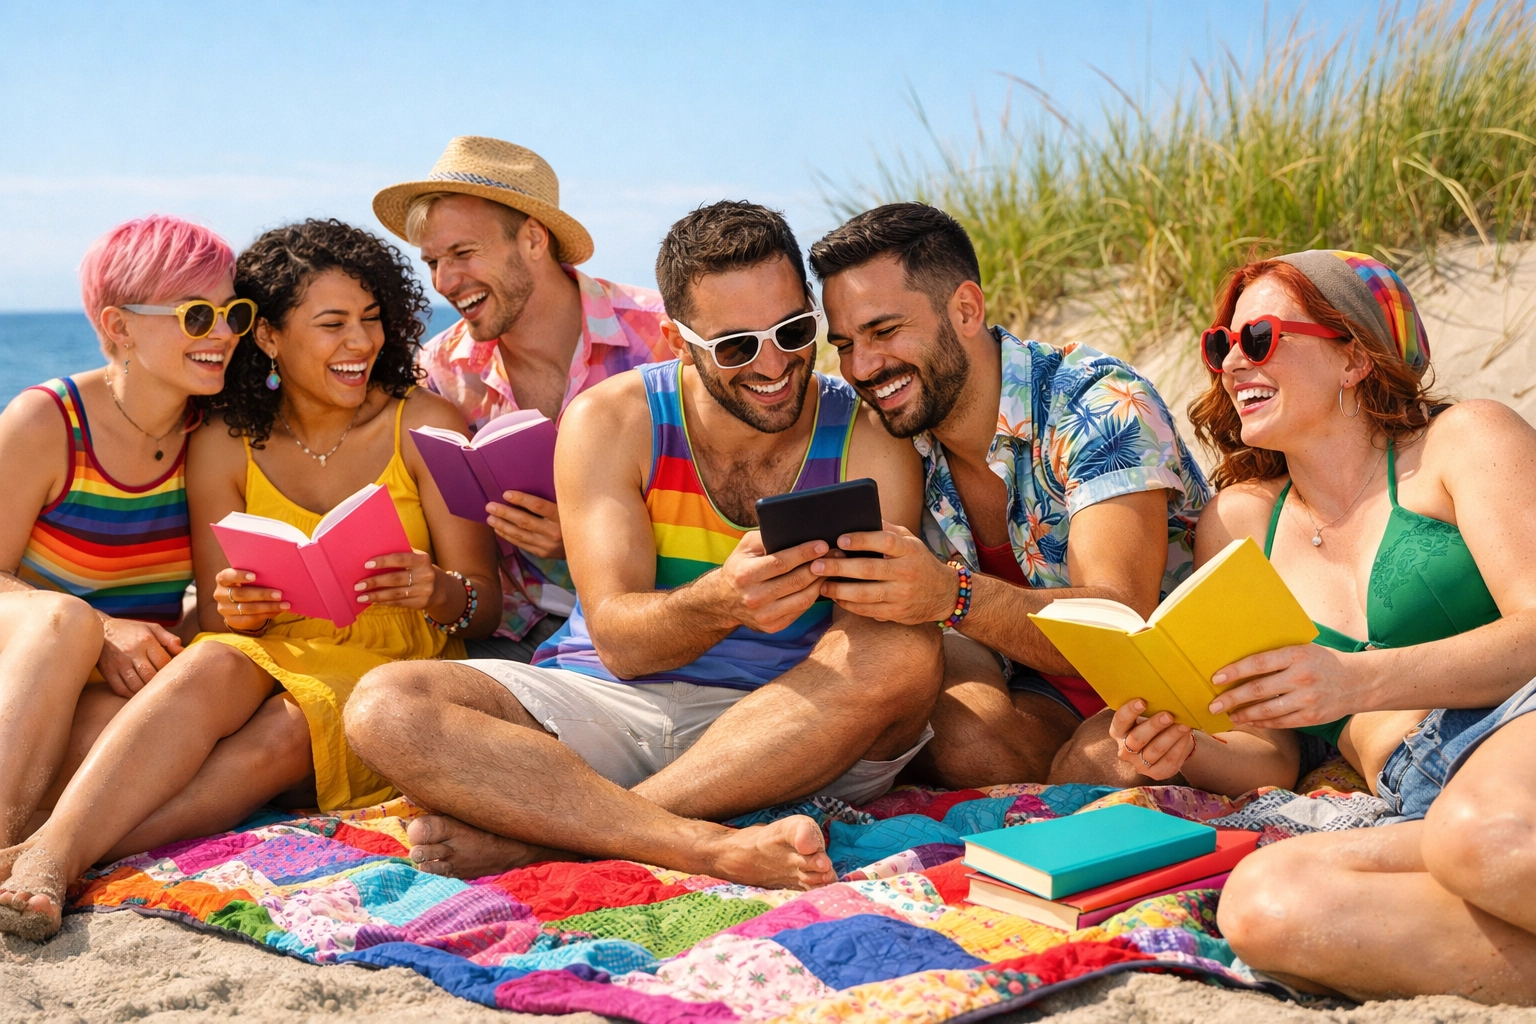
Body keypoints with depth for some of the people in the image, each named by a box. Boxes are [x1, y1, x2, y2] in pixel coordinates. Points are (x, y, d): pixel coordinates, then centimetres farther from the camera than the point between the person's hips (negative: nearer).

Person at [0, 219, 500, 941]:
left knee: (289, 727, -34)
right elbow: (215, 617, 6)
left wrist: (438, 591, -27)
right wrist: (235, 612, -19)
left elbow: (484, 601, -3)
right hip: (275, 660, 2)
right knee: (208, 667, -33)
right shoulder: (224, 446, 5)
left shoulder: (426, 427, 0)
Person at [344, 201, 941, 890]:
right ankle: (717, 847, -34)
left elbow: (870, 662, -8)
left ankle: (534, 833, -29)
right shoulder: (611, 421, -3)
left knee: (909, 655, -32)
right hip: (606, 702, 1)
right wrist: (718, 604, -33)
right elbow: (617, 641, -12)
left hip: (789, 737, 0)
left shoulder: (872, 448, -2)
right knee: (384, 707, -22)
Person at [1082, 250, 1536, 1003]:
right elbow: (1275, 759, 19)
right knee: (1262, 901, -30)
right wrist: (1189, 751, -4)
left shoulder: (1466, 439, 11)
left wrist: (1359, 680, -20)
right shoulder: (1239, 520, 22)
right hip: (1423, 807, 5)